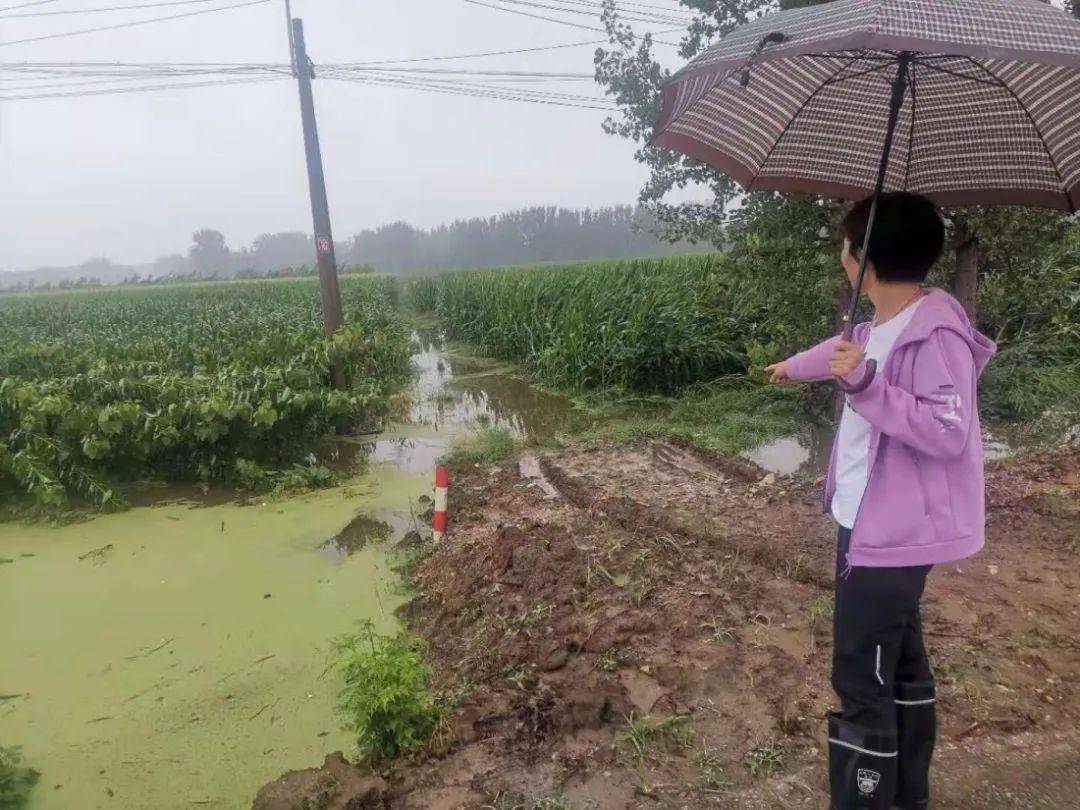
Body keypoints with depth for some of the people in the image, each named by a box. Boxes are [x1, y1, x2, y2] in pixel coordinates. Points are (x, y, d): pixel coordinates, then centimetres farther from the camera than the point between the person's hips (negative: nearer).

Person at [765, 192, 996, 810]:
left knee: (862, 681, -3)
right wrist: (794, 366, 46)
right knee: (900, 664, 22)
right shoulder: (882, 325, 7)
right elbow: (843, 349, 28)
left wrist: (866, 384, -32)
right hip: (868, 522, 10)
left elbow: (949, 435, -26)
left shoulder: (937, 333, -22)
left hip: (896, 532, -10)